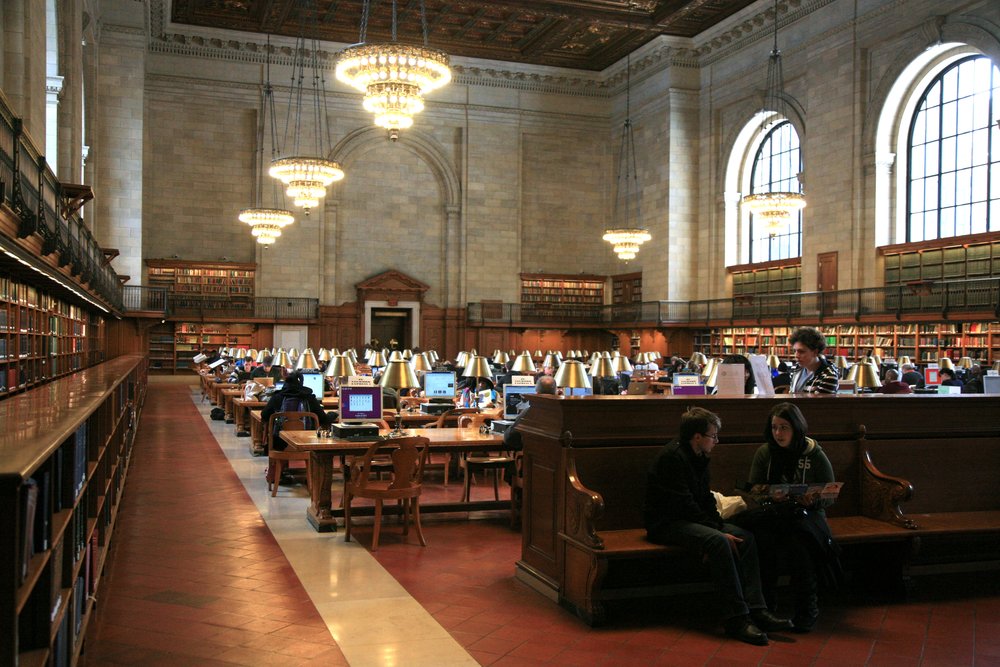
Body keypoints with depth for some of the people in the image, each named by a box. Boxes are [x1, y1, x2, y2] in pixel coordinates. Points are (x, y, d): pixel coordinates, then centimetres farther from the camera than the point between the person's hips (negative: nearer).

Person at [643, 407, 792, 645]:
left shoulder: (698, 457, 11)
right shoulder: (672, 457, -19)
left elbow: (706, 498, 13)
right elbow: (684, 504, -24)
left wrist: (720, 527, -5)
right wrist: (719, 532, -22)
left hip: (688, 519, 10)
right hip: (665, 523, -10)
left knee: (744, 536, -8)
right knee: (717, 541, -32)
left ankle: (756, 609, -14)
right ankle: (737, 619, -29)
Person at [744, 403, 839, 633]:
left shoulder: (815, 455, 0)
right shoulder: (764, 453, 6)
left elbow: (829, 497, 3)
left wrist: (812, 501, -20)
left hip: (806, 514, -2)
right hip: (772, 513, 2)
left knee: (796, 539, -36)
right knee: (762, 536, -33)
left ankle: (807, 609, -18)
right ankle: (764, 605, -21)